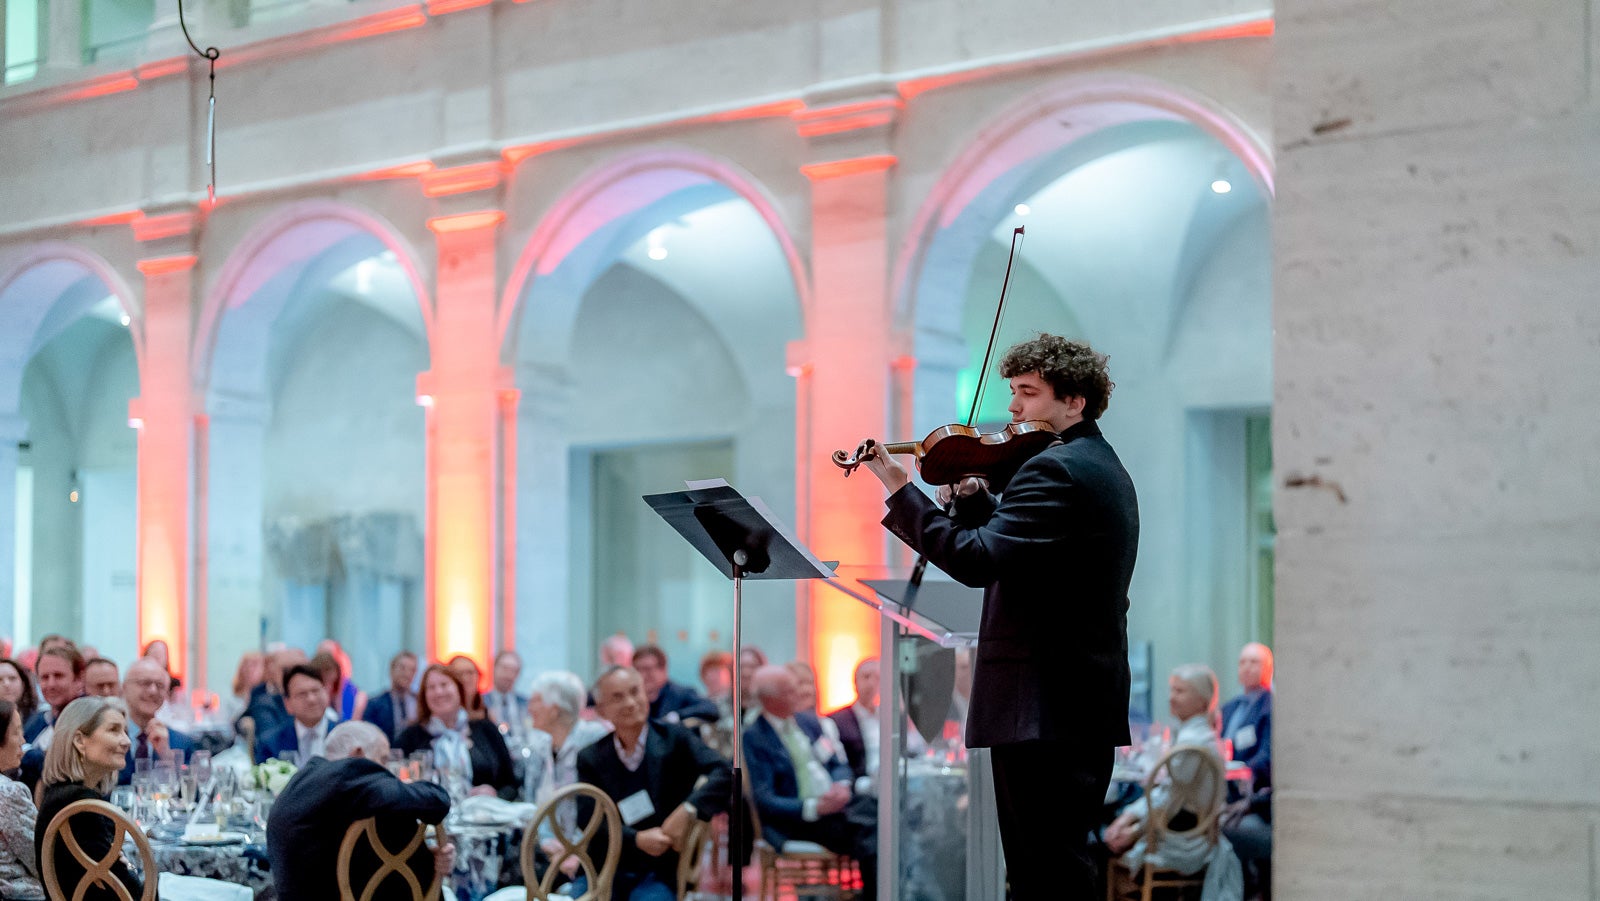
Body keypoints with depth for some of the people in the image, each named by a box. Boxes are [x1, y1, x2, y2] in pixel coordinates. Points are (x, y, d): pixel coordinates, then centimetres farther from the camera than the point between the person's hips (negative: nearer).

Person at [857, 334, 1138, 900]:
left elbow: (978, 561, -24)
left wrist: (902, 493, -18)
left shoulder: (1054, 470, -15)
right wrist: (974, 500, 8)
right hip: (1091, 704, 11)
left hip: (1042, 706, -11)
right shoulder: (1104, 467, 19)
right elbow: (1013, 547, 23)